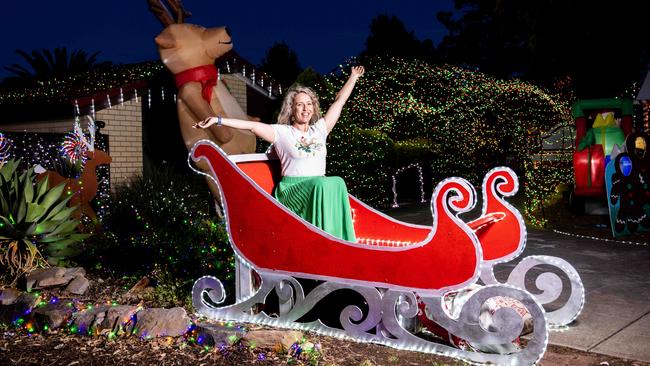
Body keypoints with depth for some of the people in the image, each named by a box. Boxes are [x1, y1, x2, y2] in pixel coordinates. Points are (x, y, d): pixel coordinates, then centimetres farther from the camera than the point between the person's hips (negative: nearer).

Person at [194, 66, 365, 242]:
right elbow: (251, 125, -6)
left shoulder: (319, 129, 16)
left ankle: (342, 244, -31)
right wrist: (218, 120, -14)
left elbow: (339, 101, 23)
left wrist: (353, 77, 30)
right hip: (291, 190, -4)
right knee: (323, 184, -36)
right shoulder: (281, 132, 5)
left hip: (319, 187, 4)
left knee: (337, 183, -32)